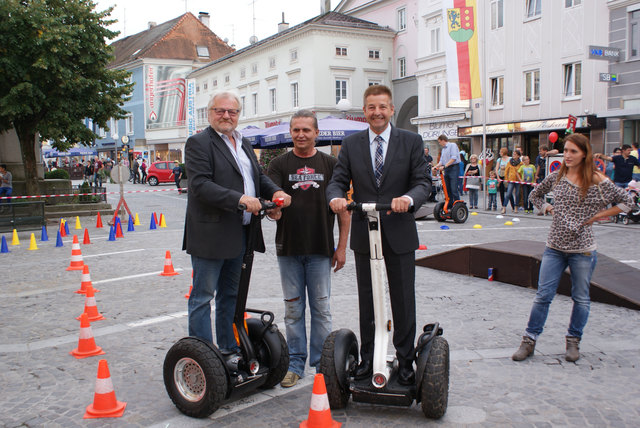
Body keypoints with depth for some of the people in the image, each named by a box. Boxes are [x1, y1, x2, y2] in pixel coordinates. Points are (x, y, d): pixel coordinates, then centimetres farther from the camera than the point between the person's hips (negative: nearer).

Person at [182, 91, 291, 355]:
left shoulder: (244, 144, 17)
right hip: (211, 235, -8)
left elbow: (259, 176, 19)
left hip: (240, 234, 8)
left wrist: (275, 192, -3)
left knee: (231, 295, 18)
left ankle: (229, 349, 31)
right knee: (203, 296, 0)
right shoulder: (198, 143, -8)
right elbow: (200, 185, -20)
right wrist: (239, 199, -28)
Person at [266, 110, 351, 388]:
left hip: (321, 249, 0)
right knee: (293, 309, 9)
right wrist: (274, 209, -30)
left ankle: (321, 364, 18)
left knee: (321, 309, 6)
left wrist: (342, 247, -1)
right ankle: (295, 363, 20)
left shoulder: (330, 164, 4)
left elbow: (343, 208, 4)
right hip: (289, 249, 1)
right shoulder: (279, 164, 5)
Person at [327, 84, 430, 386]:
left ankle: (405, 361, 21)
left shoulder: (411, 142, 0)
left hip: (399, 235, -1)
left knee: (403, 301, 6)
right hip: (364, 234, 2)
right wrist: (335, 197, -23)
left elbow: (423, 182, -5)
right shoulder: (351, 144, 6)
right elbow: (338, 180, 1)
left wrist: (408, 198, -28)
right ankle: (367, 359, 25)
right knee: (366, 301, 12)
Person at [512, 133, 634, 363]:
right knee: (543, 295, 2)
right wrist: (548, 208, 5)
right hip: (555, 247, 2)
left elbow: (626, 201, 1)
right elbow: (535, 195, 20)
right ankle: (529, 340, 11)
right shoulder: (556, 177, 4)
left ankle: (574, 340, 27)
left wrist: (598, 215, -5)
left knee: (581, 298, 10)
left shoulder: (597, 181, -6)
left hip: (582, 249, -2)